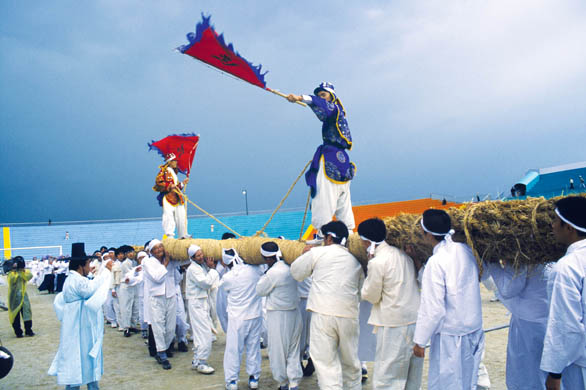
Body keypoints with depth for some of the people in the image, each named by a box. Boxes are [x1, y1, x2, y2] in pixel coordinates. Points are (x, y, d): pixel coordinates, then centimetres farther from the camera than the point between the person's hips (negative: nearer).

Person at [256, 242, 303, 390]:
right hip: (294, 313, 7)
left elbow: (260, 290, -8)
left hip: (279, 316, -7)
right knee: (293, 351, 13)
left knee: (278, 351, 9)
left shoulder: (273, 272, -18)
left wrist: (264, 275, 5)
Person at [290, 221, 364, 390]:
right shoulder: (355, 260, 15)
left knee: (326, 361, -1)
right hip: (349, 314, 4)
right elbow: (360, 291, 19)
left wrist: (305, 253, 29)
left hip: (323, 314, -4)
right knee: (350, 360, 19)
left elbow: (296, 273, 14)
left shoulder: (317, 252, 4)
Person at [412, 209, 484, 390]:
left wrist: (420, 341, -10)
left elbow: (432, 309, -20)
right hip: (475, 329, 7)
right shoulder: (466, 250, -2)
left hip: (450, 336, -7)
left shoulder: (436, 262, -21)